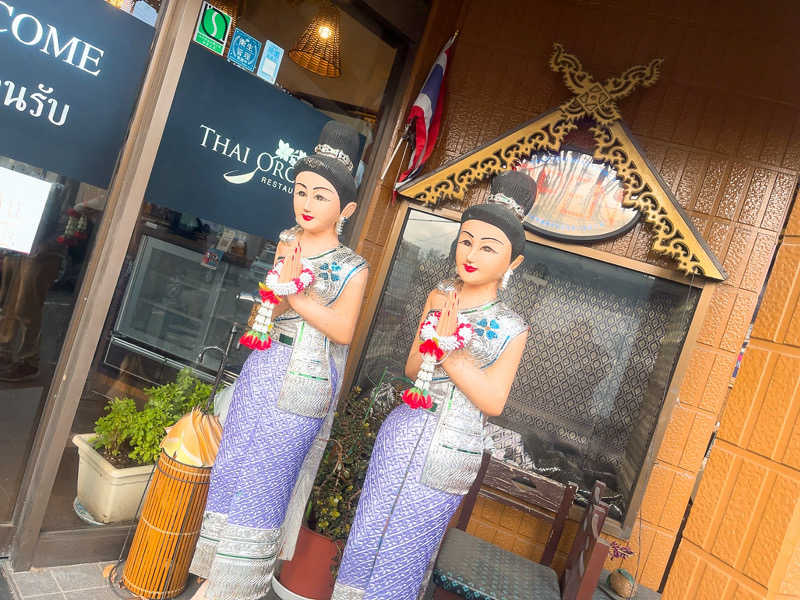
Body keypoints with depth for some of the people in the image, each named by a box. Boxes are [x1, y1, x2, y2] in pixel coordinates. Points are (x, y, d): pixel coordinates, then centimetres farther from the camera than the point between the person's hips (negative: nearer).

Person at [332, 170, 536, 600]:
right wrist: (436, 334, -18)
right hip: (404, 433, 3)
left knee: (407, 544, 11)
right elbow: (412, 368, 3)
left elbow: (493, 402, -14)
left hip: (451, 451, -3)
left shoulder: (511, 329, -7)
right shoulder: (440, 296, 1)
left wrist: (448, 346, -19)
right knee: (371, 529, 15)